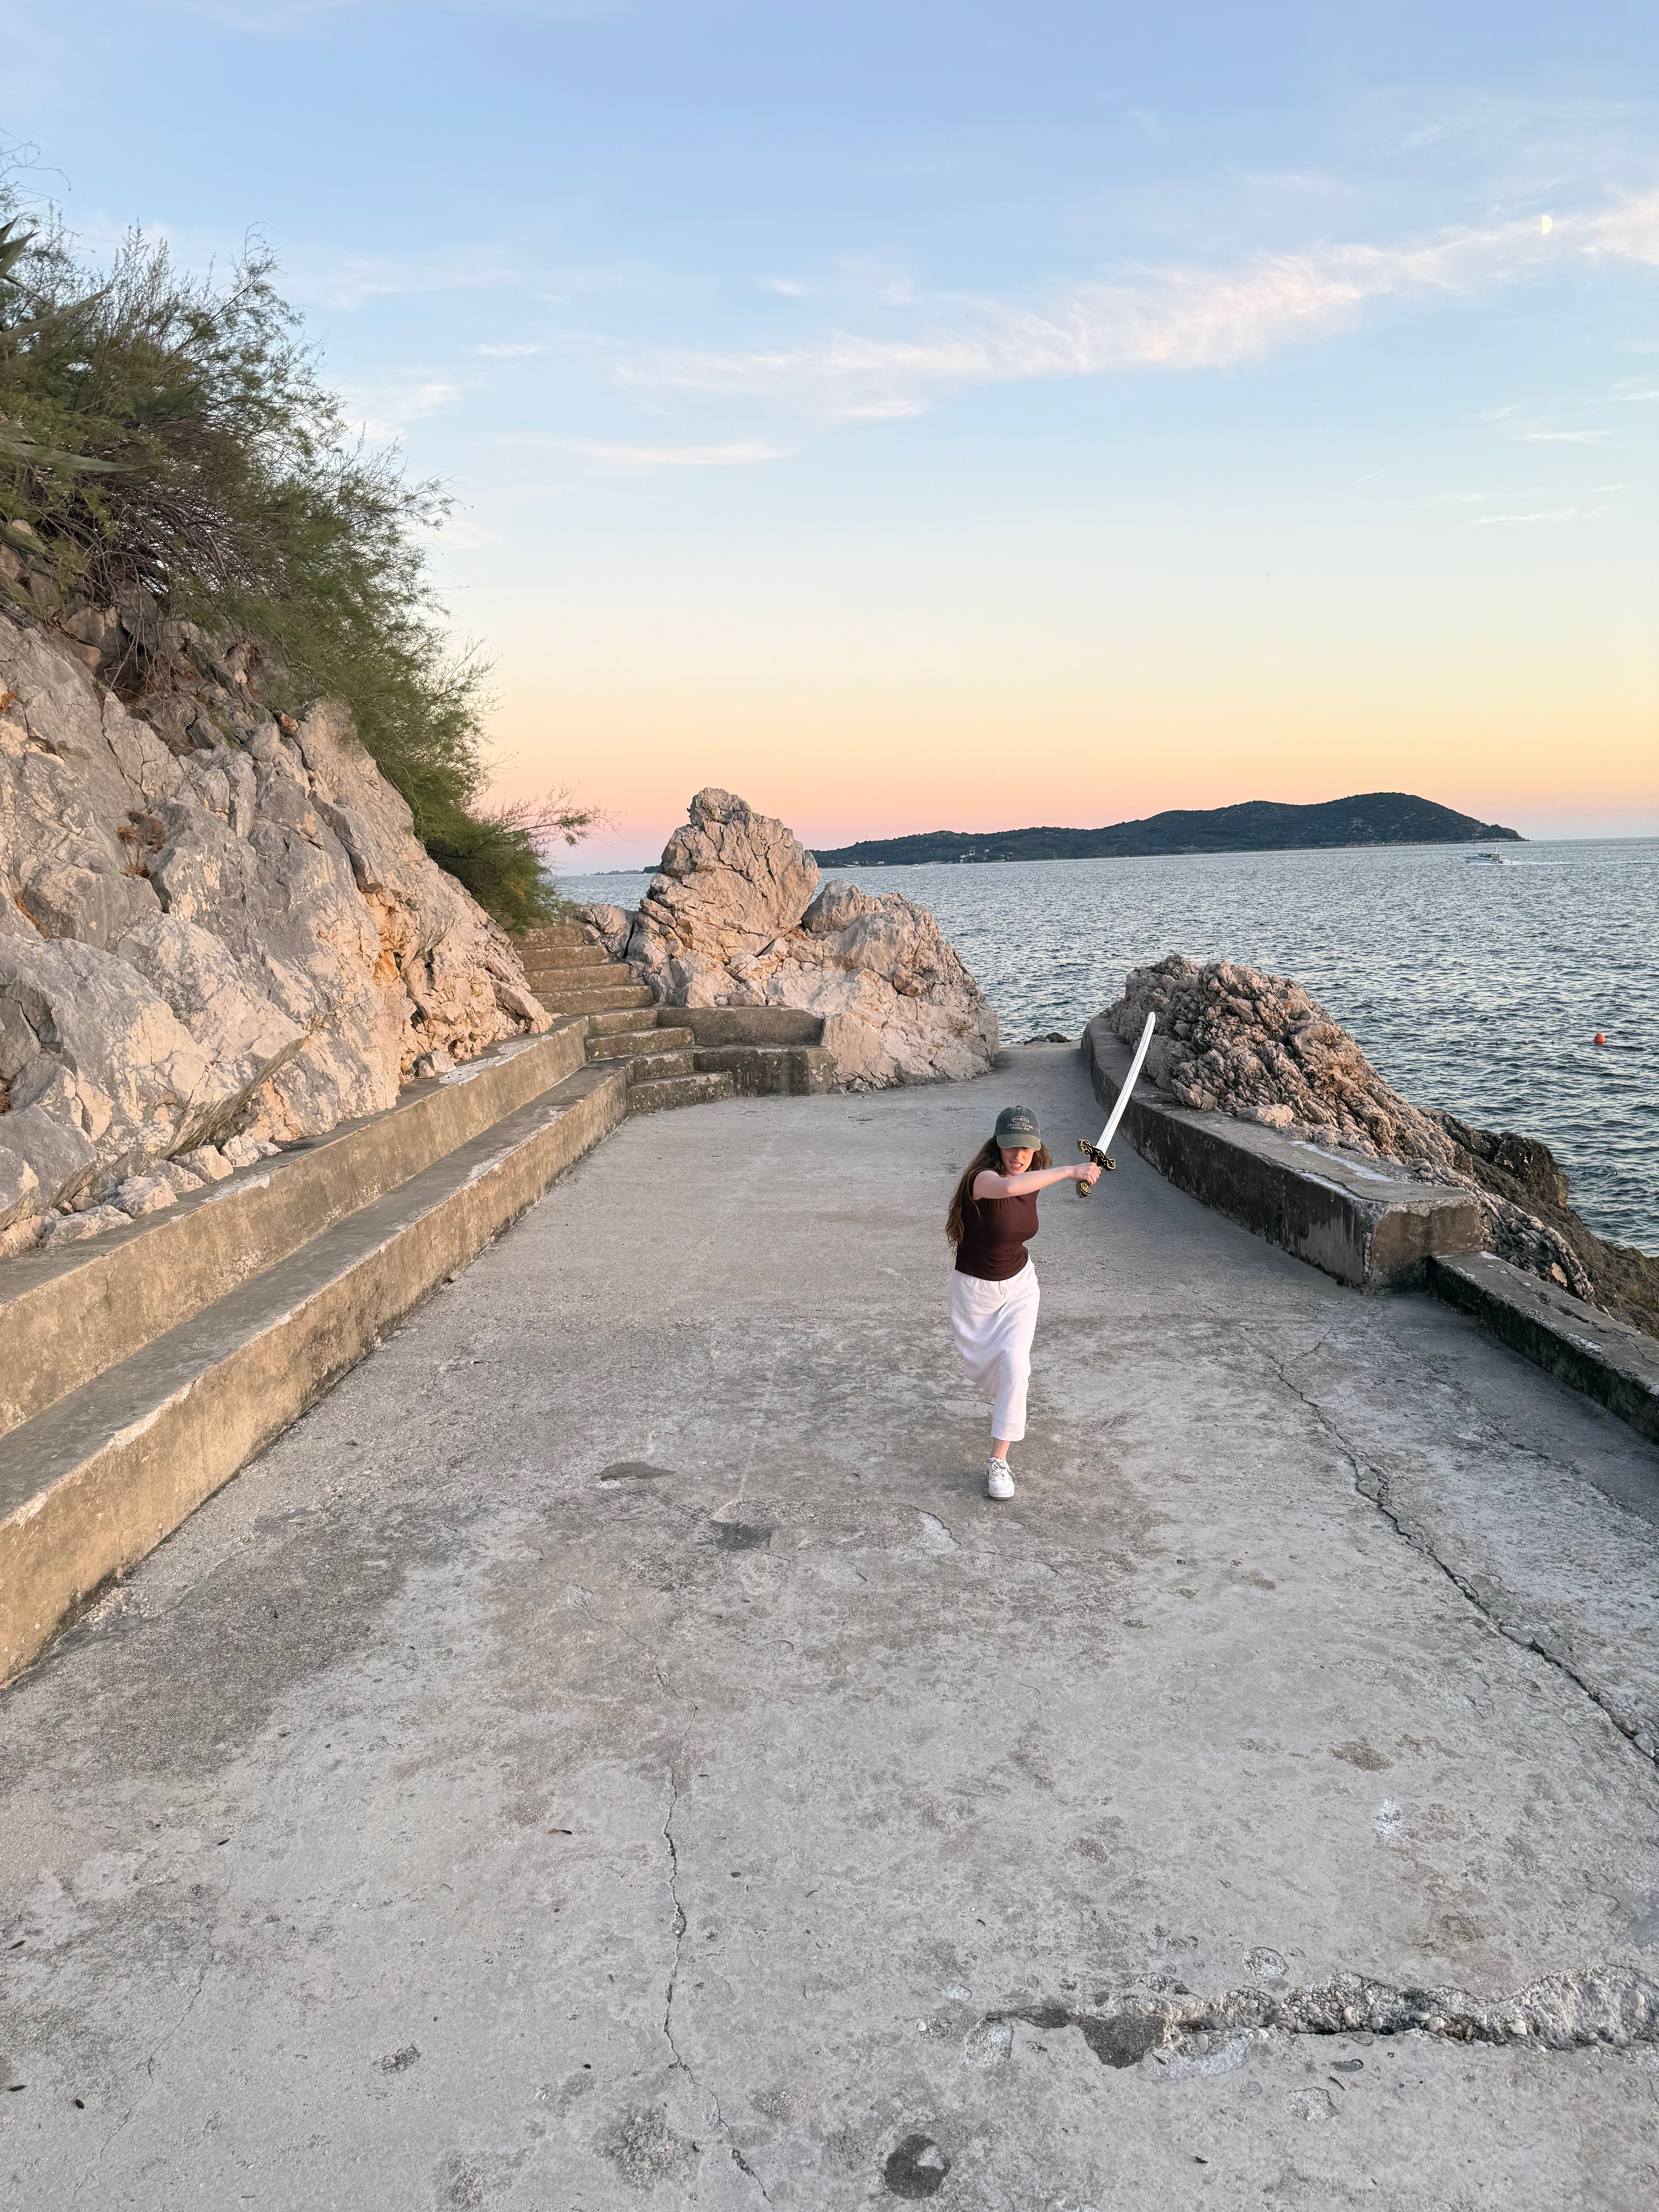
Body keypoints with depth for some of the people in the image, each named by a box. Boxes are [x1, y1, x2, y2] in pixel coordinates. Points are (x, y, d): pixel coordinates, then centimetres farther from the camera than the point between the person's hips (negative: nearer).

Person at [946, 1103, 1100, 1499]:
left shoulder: (1034, 1181, -9)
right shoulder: (983, 1178, -30)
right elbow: (1008, 1187, -56)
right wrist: (1069, 1172, -54)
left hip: (1019, 1284, 3)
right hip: (975, 1288, -3)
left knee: (1014, 1366, -15)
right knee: (984, 1367, 17)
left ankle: (999, 1461, -8)